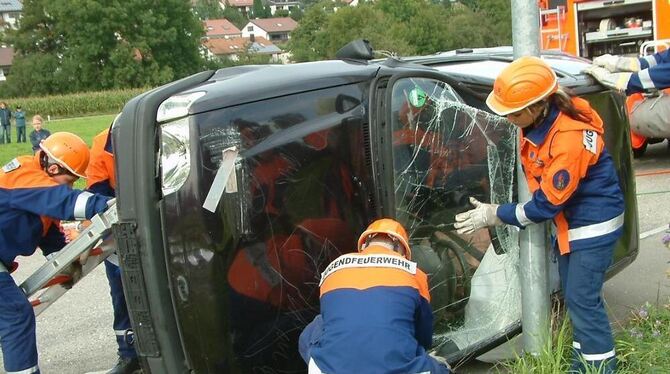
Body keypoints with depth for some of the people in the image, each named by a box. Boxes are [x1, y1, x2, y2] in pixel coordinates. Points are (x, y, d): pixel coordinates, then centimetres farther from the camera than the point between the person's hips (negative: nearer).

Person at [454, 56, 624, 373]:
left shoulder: (571, 138, -32)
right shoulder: (535, 123, -7)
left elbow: (546, 204, -25)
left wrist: (495, 215, -17)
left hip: (595, 225, -9)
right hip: (568, 219, 9)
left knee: (582, 299, -7)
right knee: (573, 296, 14)